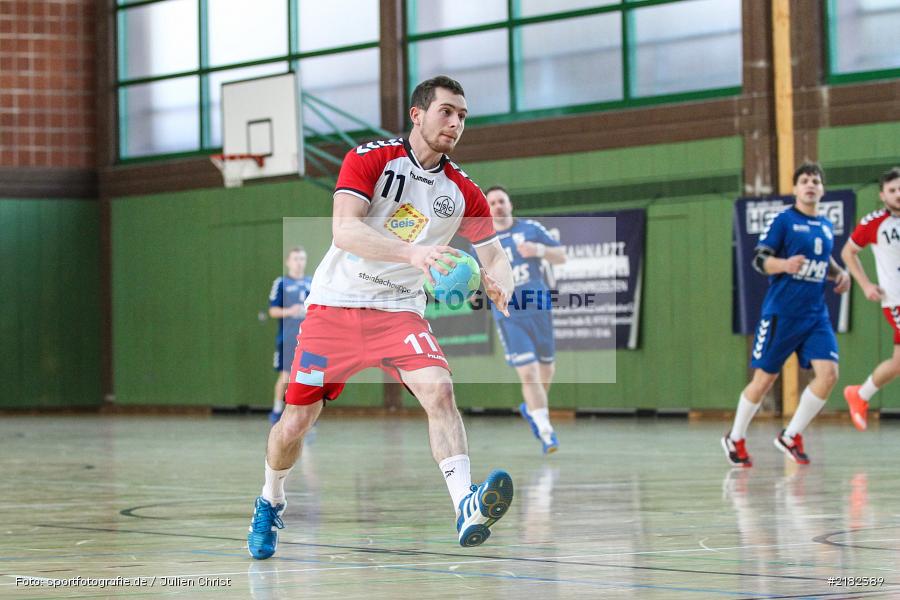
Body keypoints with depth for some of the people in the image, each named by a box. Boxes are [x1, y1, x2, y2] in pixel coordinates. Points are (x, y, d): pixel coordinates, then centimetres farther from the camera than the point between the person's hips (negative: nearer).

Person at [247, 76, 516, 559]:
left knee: (439, 391, -26)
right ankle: (270, 504, 32)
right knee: (295, 423, 3)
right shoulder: (370, 158, -11)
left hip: (400, 312, 2)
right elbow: (344, 229, -24)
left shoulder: (463, 193, 0)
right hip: (335, 305, -2)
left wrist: (500, 284, -21)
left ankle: (466, 510, -38)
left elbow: (493, 258, 4)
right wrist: (412, 252, -39)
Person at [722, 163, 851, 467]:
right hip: (781, 313, -5)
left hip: (816, 316, 5)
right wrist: (784, 264, -27)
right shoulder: (784, 220, -5)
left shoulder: (826, 227, 13)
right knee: (764, 379, 0)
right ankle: (735, 439, 21)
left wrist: (839, 273, 10)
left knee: (828, 373, -12)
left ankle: (791, 436, 4)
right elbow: (759, 259, -9)